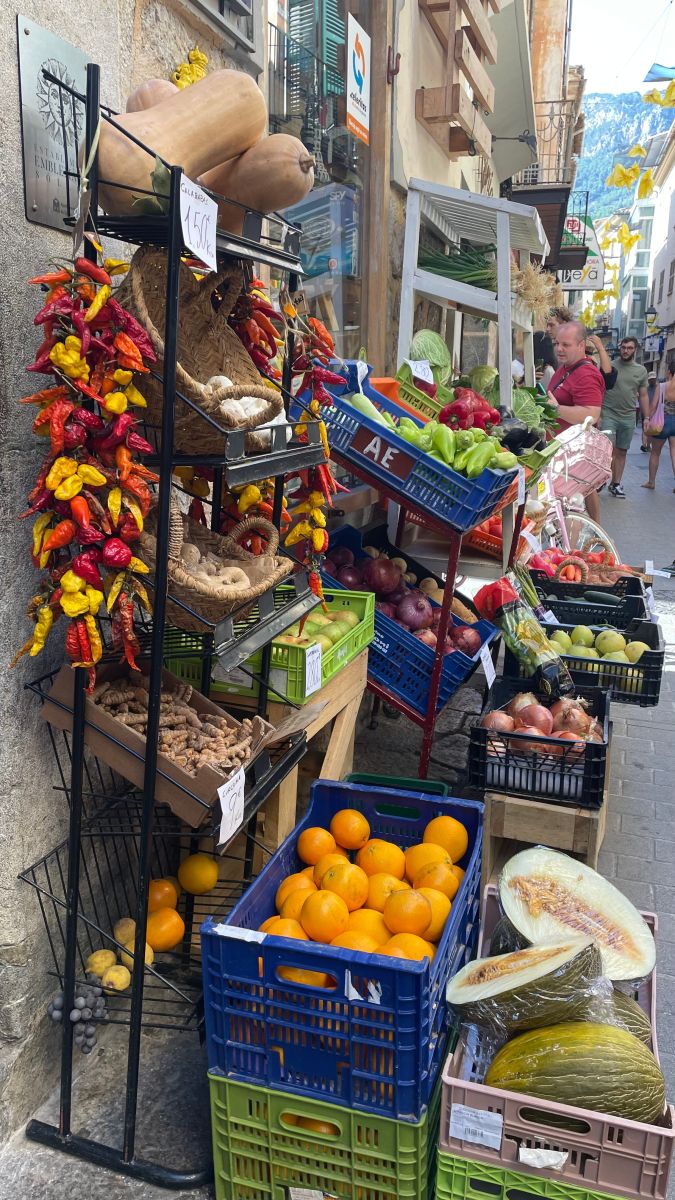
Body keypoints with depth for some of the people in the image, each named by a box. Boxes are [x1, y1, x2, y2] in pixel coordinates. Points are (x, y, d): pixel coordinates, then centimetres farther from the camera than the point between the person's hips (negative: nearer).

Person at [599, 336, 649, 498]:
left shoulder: (641, 370, 6)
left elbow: (643, 396, 11)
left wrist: (646, 418, 7)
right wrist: (598, 415, -8)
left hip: (628, 418, 3)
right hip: (608, 415, -3)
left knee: (621, 452, 9)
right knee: (609, 451, -13)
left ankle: (615, 484, 19)